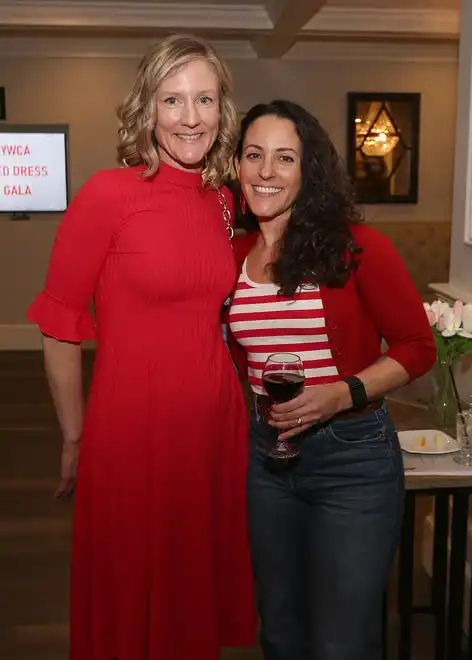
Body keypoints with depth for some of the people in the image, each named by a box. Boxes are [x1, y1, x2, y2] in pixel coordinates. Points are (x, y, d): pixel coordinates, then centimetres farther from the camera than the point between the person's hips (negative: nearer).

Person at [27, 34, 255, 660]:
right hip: (131, 430, -5)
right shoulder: (108, 193, -12)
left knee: (200, 590, 20)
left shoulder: (223, 202, 5)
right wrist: (74, 439, -4)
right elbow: (60, 328, -8)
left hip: (215, 425, 5)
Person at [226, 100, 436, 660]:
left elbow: (417, 347, -8)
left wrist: (342, 394, -21)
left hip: (351, 455, -5)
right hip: (265, 452, 5)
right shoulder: (234, 256, 3)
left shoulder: (355, 246, -12)